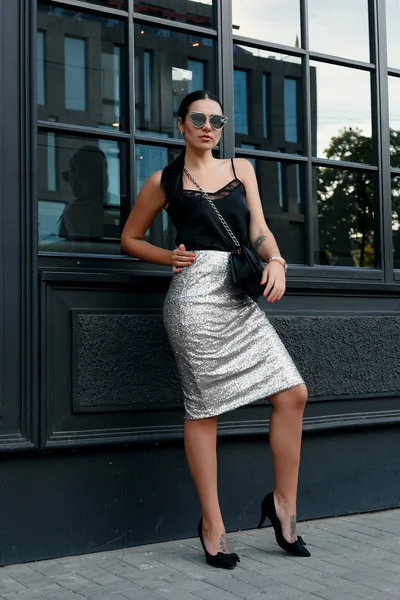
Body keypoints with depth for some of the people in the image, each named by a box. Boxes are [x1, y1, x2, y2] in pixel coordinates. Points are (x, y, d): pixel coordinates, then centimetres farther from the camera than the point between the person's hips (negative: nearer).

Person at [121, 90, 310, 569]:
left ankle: (283, 502, 14)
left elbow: (258, 229, 9)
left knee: (293, 394, -3)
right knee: (203, 408, -1)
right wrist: (170, 258, 0)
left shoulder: (240, 168, 18)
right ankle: (212, 525, 10)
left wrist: (275, 261, -11)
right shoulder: (164, 182, 9)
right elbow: (130, 238, 17)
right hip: (195, 295, -4)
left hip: (241, 298, 4)